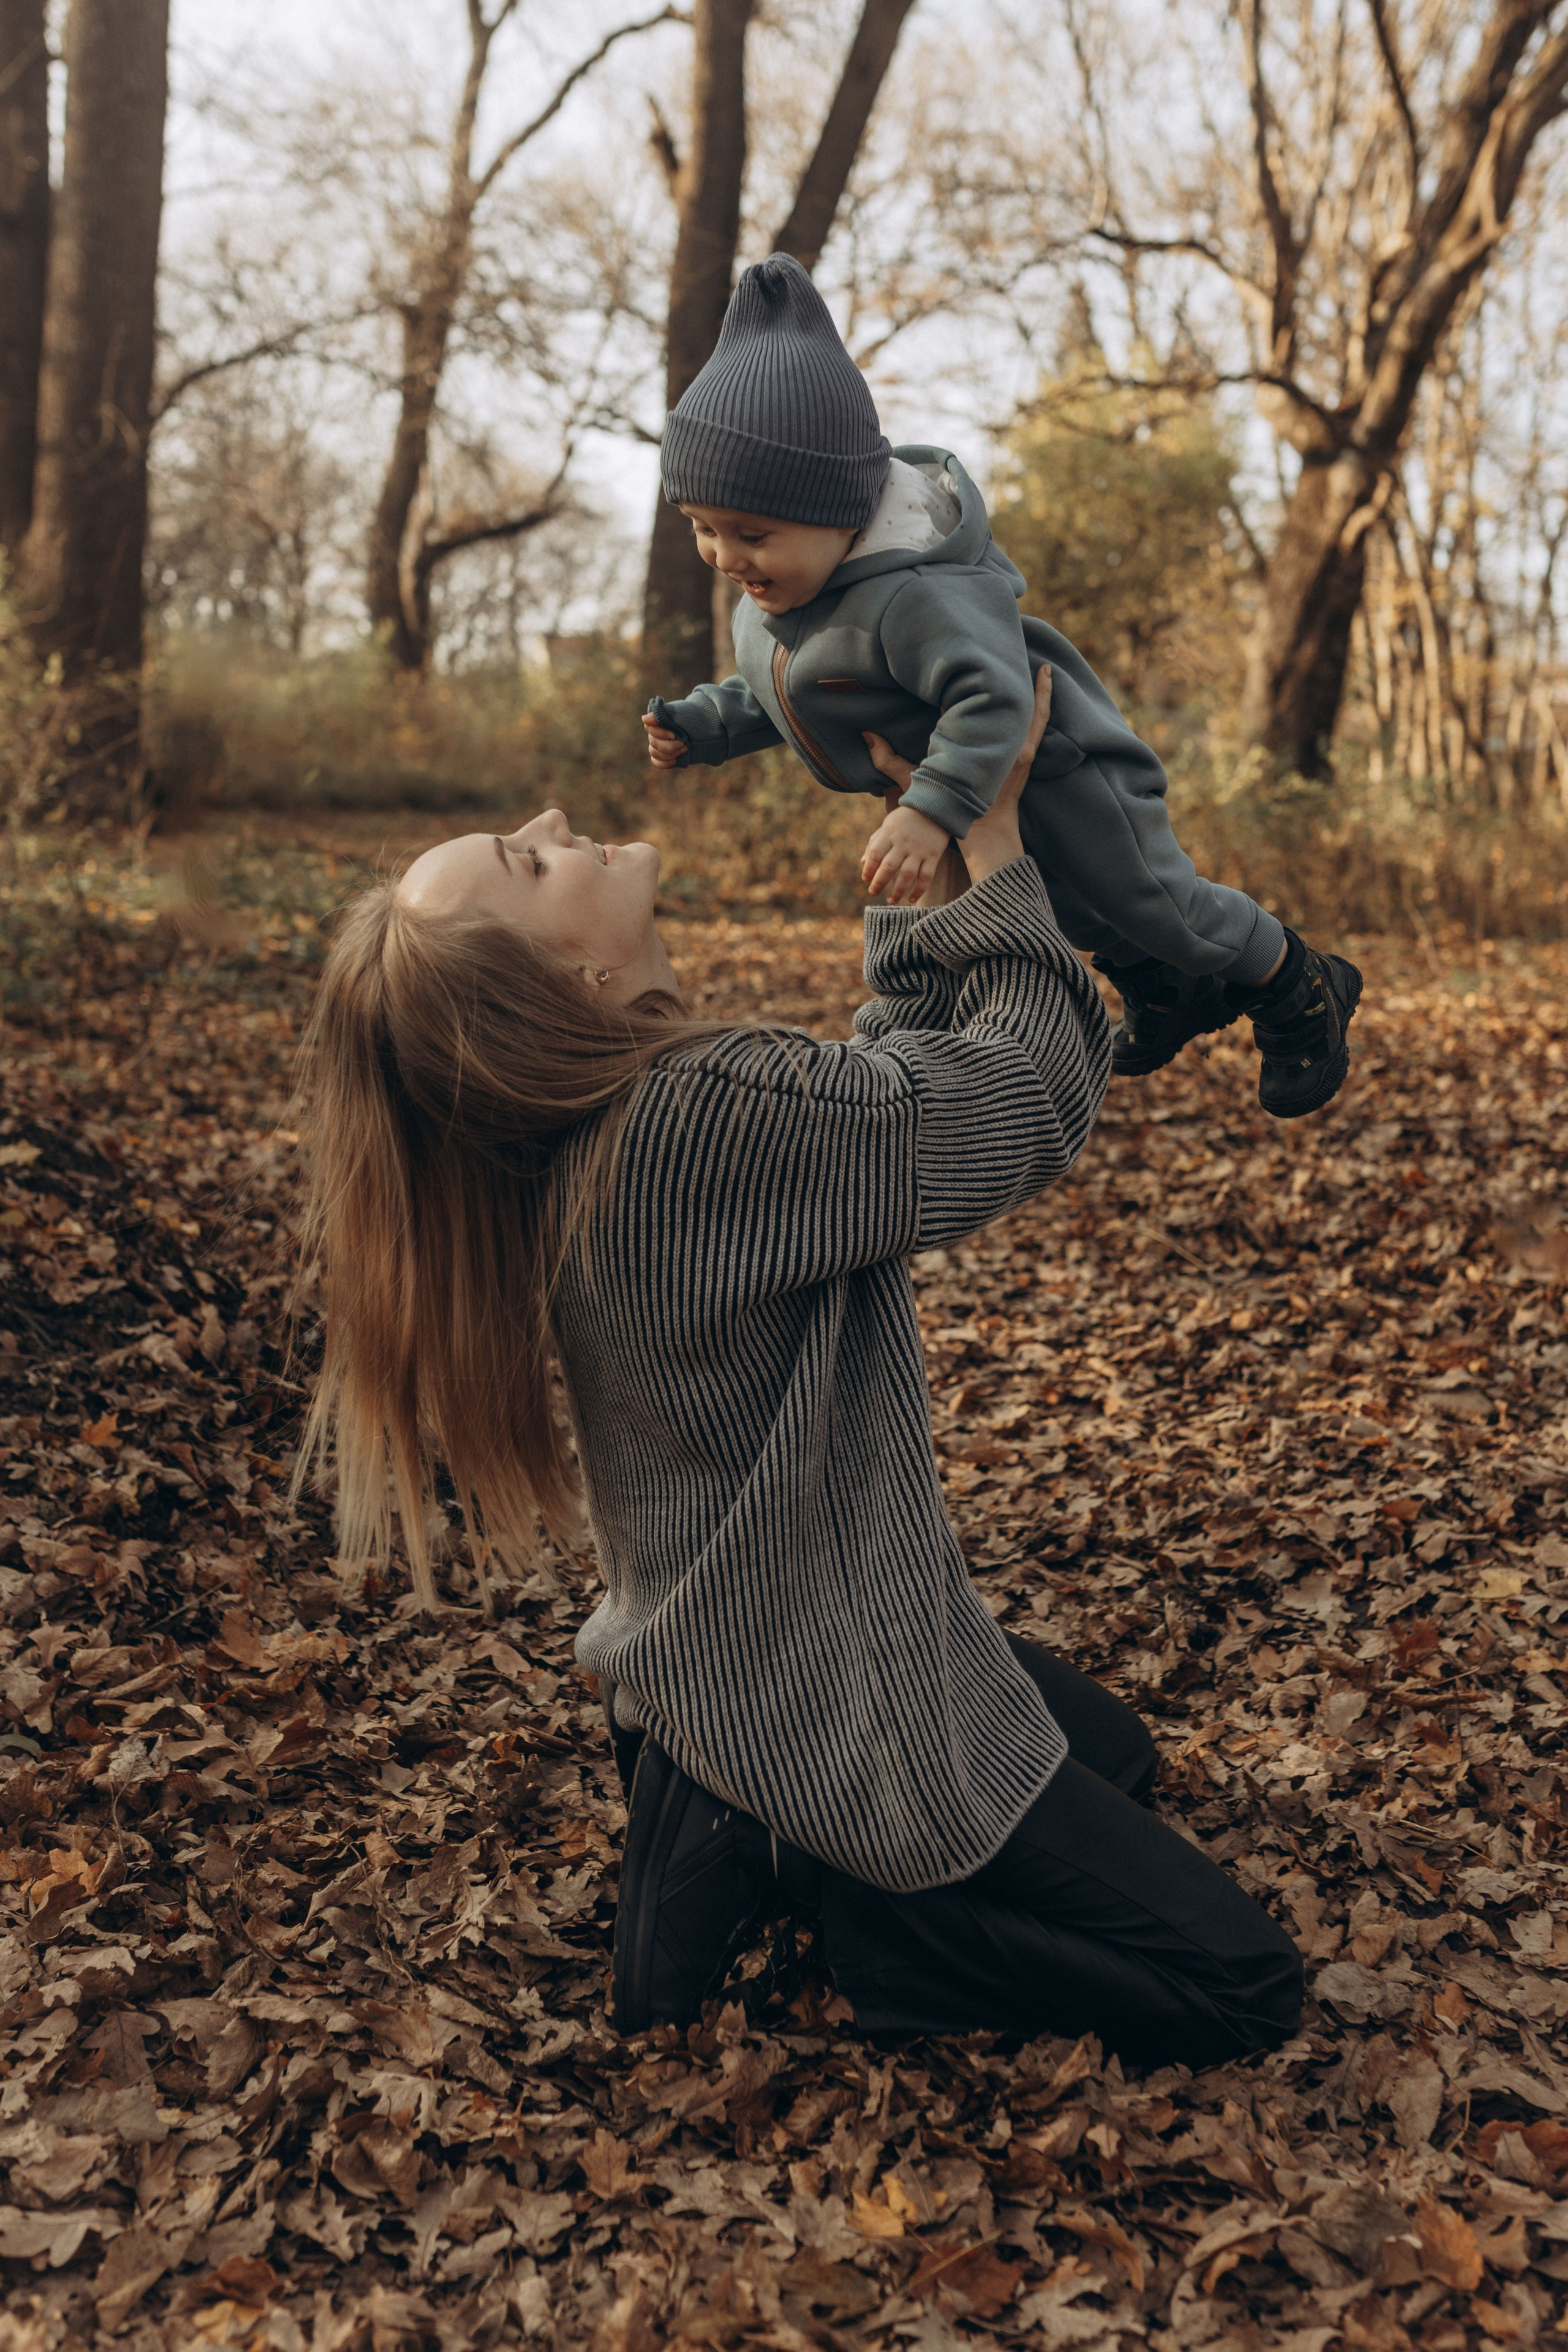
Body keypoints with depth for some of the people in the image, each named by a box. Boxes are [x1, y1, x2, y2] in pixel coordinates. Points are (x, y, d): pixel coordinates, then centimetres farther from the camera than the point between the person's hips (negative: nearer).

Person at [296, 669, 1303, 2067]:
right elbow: (1030, 1099, -22)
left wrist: (945, 856, 0)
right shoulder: (706, 1117, -33)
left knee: (1114, 1758, 30)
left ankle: (743, 1832, 13)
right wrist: (991, 827, -12)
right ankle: (798, 1866, -2)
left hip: (732, 1645, 9)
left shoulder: (605, 1123, -3)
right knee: (1242, 1988, 1)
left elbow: (901, 1073, 6)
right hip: (828, 1707, -9)